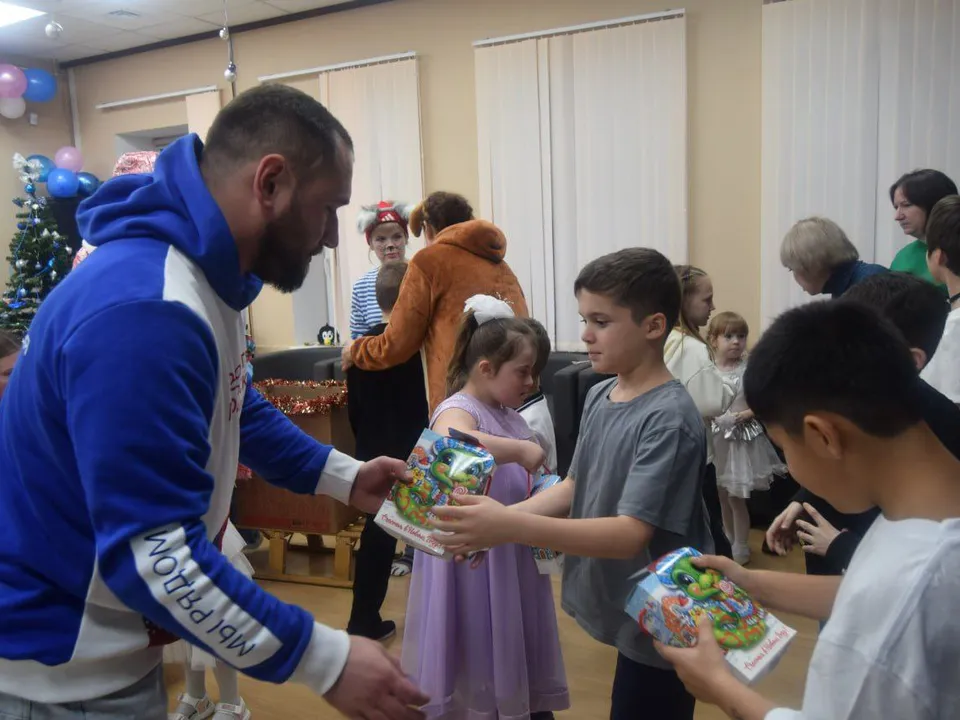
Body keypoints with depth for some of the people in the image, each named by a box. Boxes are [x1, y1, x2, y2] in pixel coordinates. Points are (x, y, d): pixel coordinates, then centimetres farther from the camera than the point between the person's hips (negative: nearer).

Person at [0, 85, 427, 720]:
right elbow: (154, 556, -34)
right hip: (59, 666, -9)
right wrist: (327, 662, -29)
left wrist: (344, 478, 6)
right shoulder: (144, 311, -32)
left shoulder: (203, 275, 1)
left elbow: (236, 409, 15)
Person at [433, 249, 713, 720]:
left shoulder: (670, 419, -24)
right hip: (623, 611, 7)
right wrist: (494, 520, -10)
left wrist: (513, 527, -36)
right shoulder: (598, 397, -1)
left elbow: (631, 534, -29)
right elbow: (574, 487, 6)